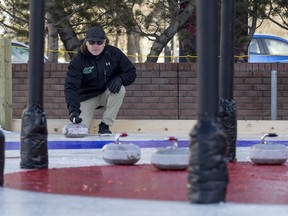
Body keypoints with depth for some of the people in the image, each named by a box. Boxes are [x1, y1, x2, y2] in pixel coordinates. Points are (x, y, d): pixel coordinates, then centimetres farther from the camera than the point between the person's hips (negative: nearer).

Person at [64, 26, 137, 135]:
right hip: (87, 97, -1)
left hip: (108, 93, 1)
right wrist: (73, 110, -41)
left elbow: (131, 72, -5)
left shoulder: (114, 53, -12)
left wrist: (119, 79, -29)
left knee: (120, 90, -33)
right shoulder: (78, 60, -18)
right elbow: (71, 87, -25)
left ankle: (105, 126, -18)